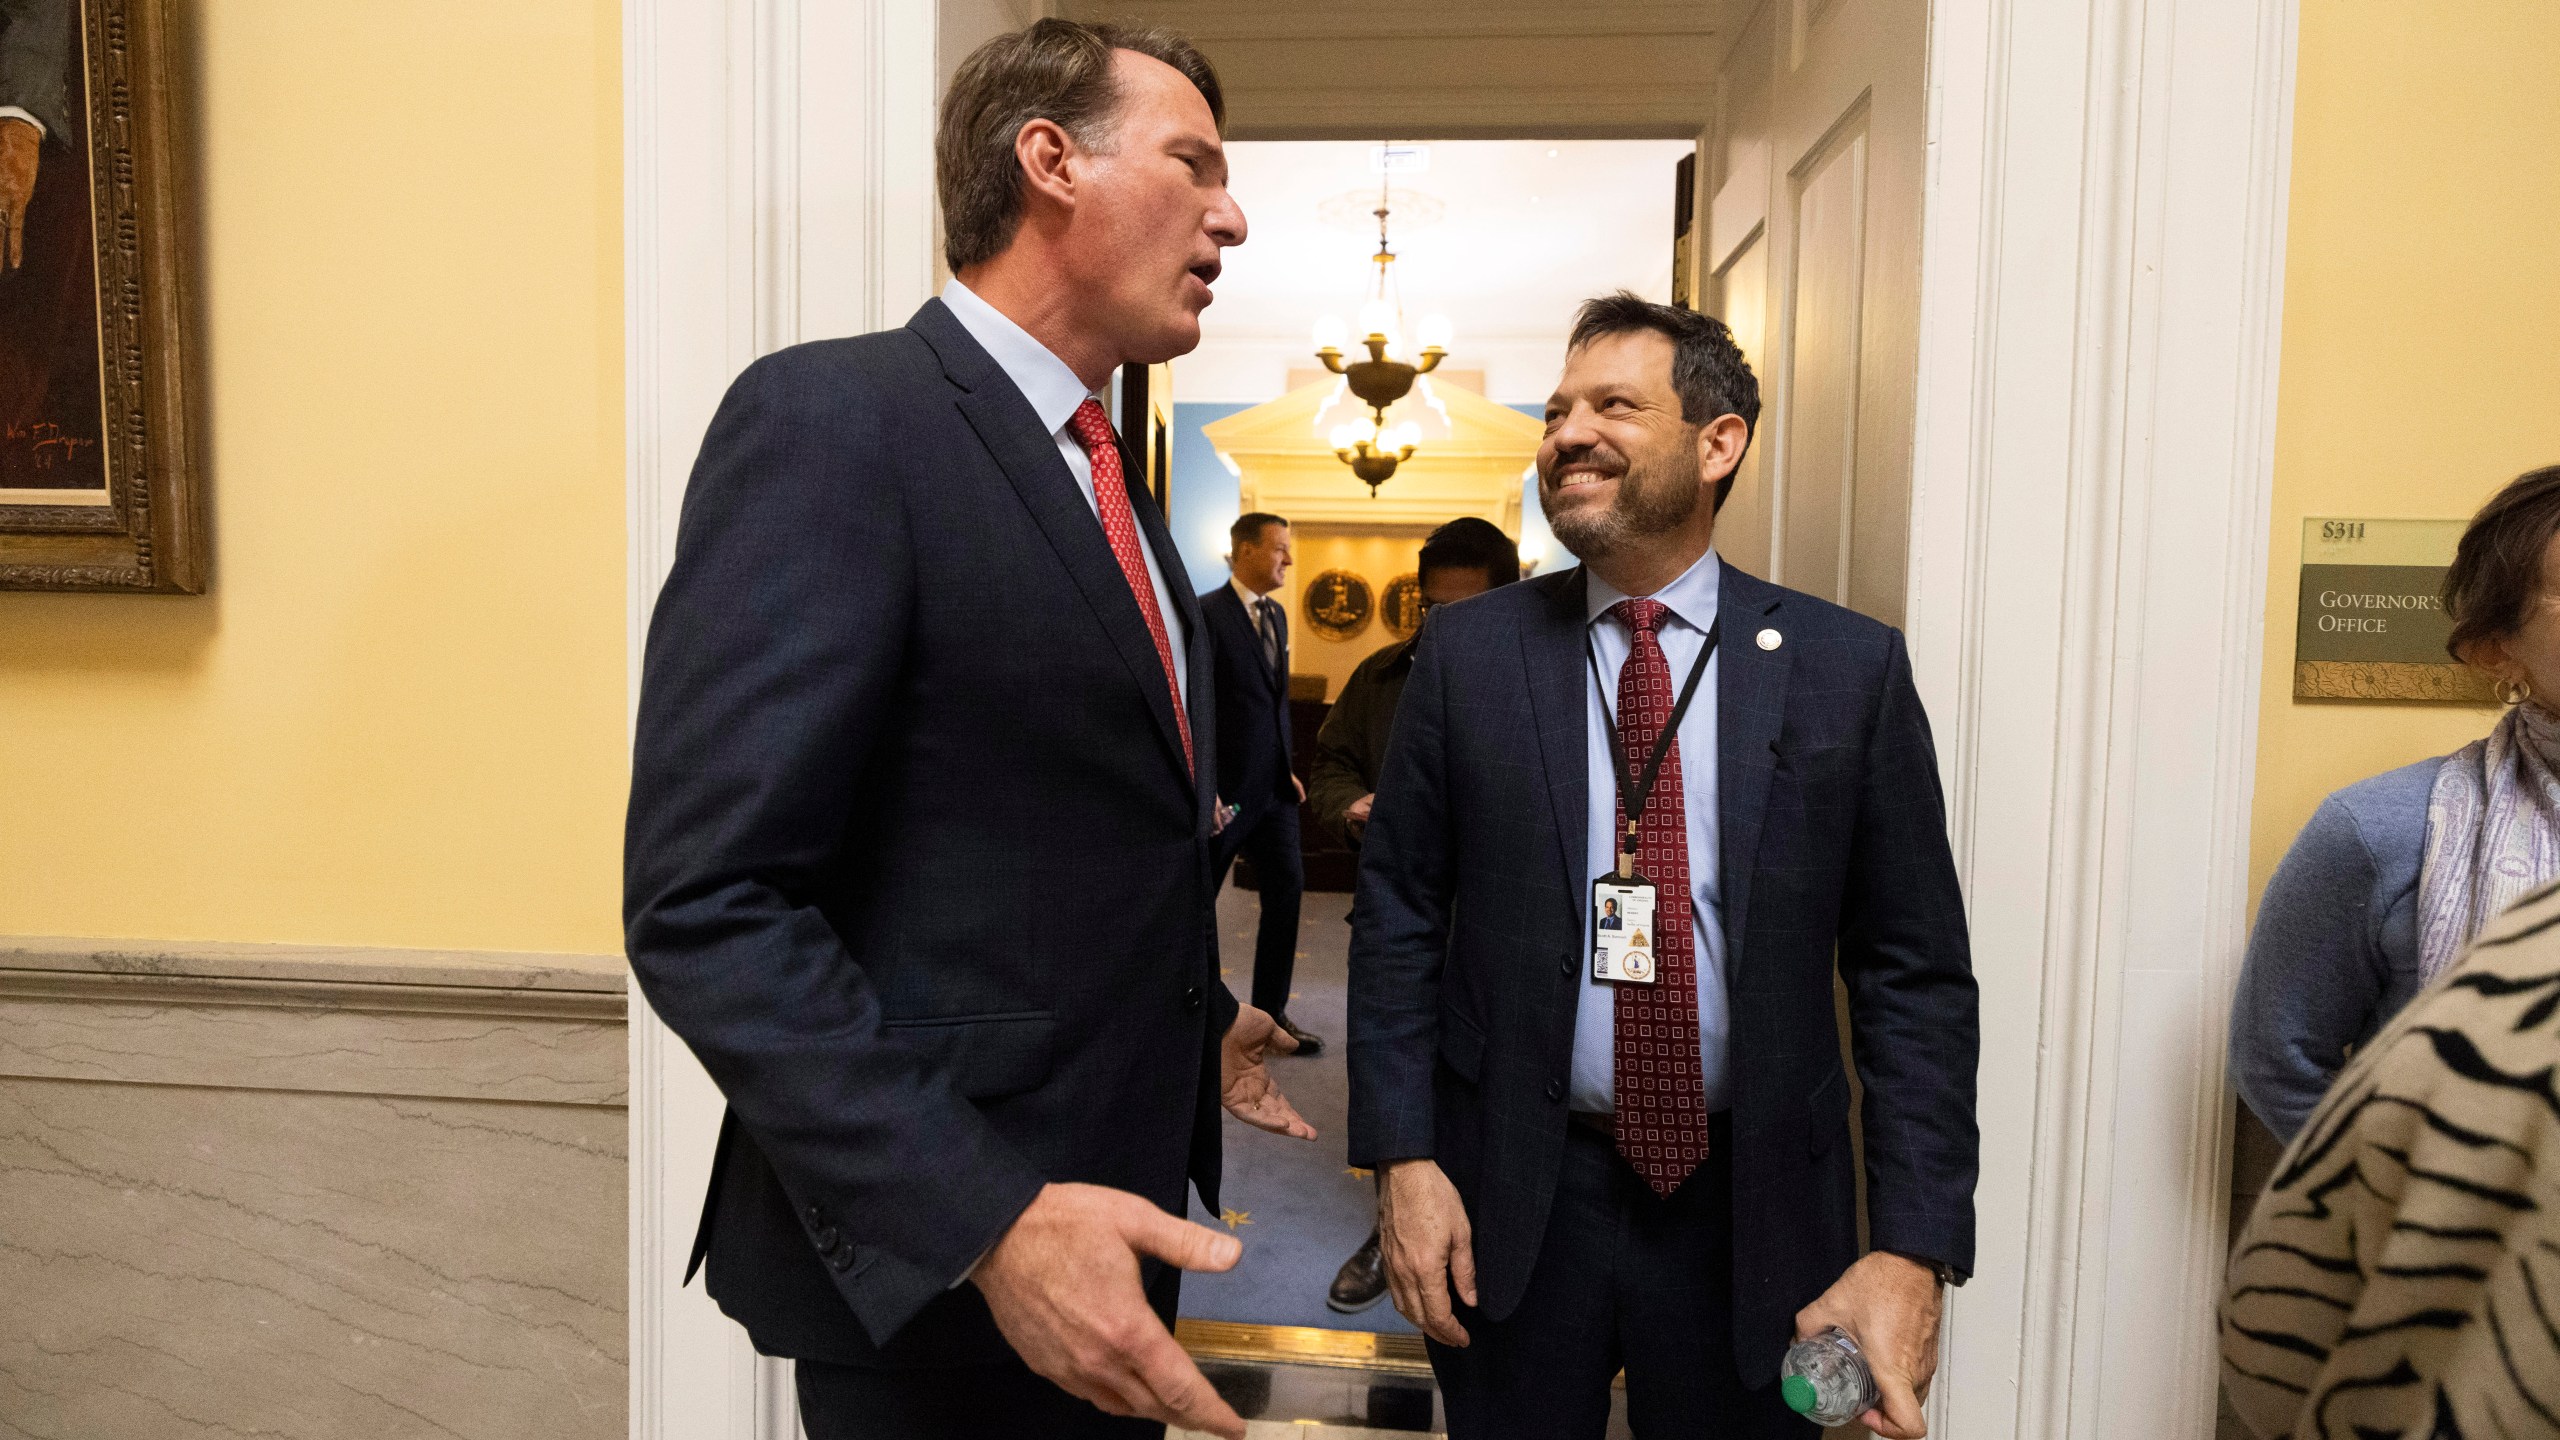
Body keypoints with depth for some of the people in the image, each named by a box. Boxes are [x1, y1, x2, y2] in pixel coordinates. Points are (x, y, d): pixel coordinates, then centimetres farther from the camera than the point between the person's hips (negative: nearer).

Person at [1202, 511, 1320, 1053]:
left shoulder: (1277, 614, 12)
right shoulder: (1207, 613, -13)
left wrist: (1287, 767, 13)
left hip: (1274, 786, 7)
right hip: (1227, 787, -7)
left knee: (1286, 890, 6)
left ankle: (1272, 1010, 16)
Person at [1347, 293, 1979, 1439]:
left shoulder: (1852, 668, -4)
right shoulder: (1468, 653, -2)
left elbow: (1915, 972, -3)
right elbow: (1398, 914, 0)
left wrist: (1912, 1253, -9)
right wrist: (1404, 1158, -6)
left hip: (1751, 1213, 0)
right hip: (1510, 1201, 0)